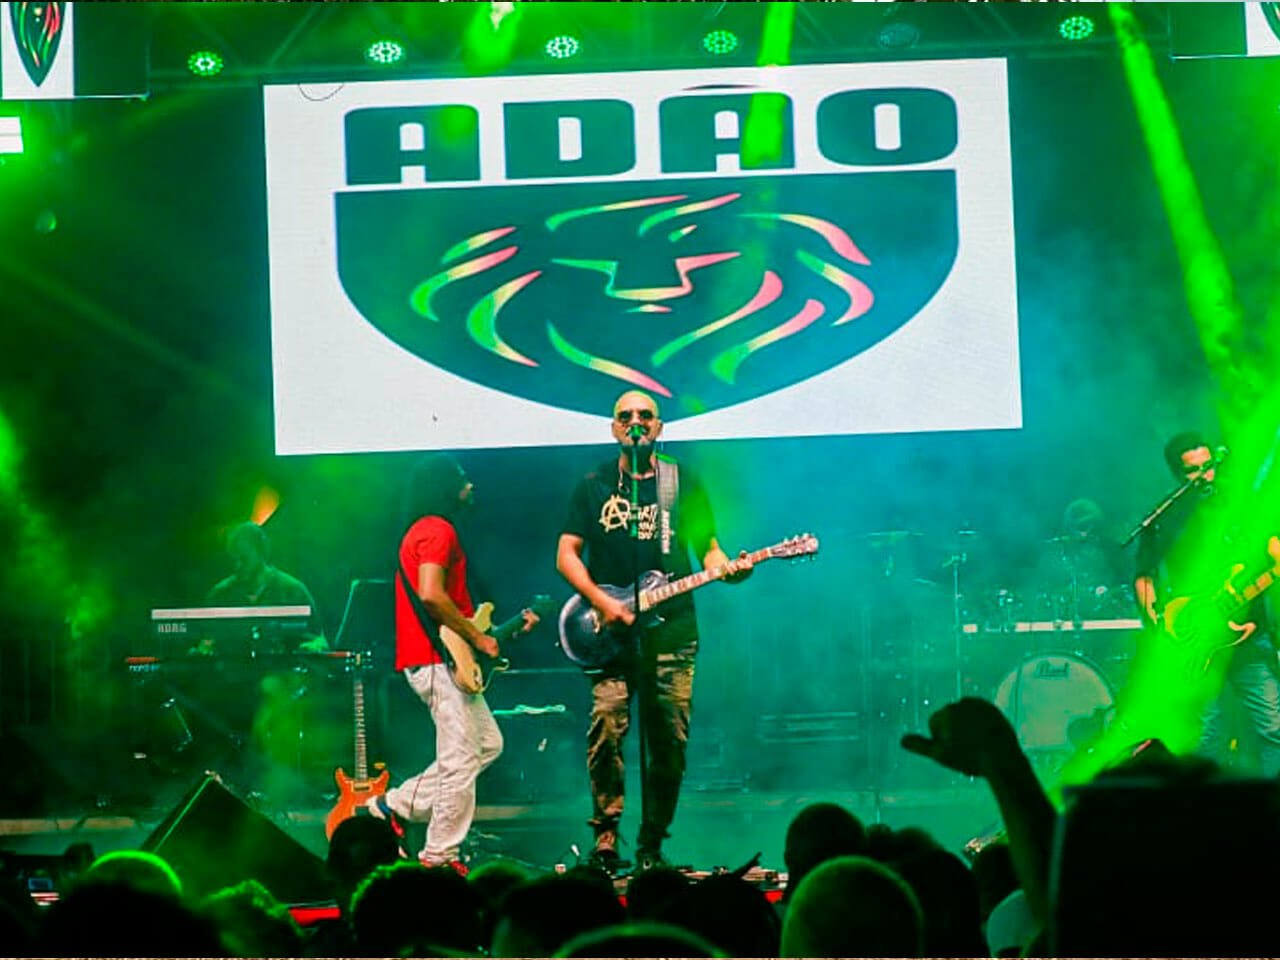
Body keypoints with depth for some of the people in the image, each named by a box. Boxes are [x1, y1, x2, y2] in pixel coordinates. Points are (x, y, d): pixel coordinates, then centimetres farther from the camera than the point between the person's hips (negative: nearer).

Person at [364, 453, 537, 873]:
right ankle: (440, 857, -2)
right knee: (461, 760, -7)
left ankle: (396, 805, 14)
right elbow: (431, 595, -25)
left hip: (441, 660, 10)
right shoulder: (438, 530, -12)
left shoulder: (426, 530, 22)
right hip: (437, 661, -10)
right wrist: (478, 637, -15)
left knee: (488, 744, 14)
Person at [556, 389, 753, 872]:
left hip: (670, 631, 1)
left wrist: (727, 568, -10)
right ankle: (605, 837, -12)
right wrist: (602, 602, -8)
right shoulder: (594, 486, 10)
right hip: (610, 633, -1)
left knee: (669, 742, -2)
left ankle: (651, 845, 9)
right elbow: (566, 554, 7)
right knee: (607, 727, -18)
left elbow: (707, 549, 14)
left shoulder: (684, 484, 12)